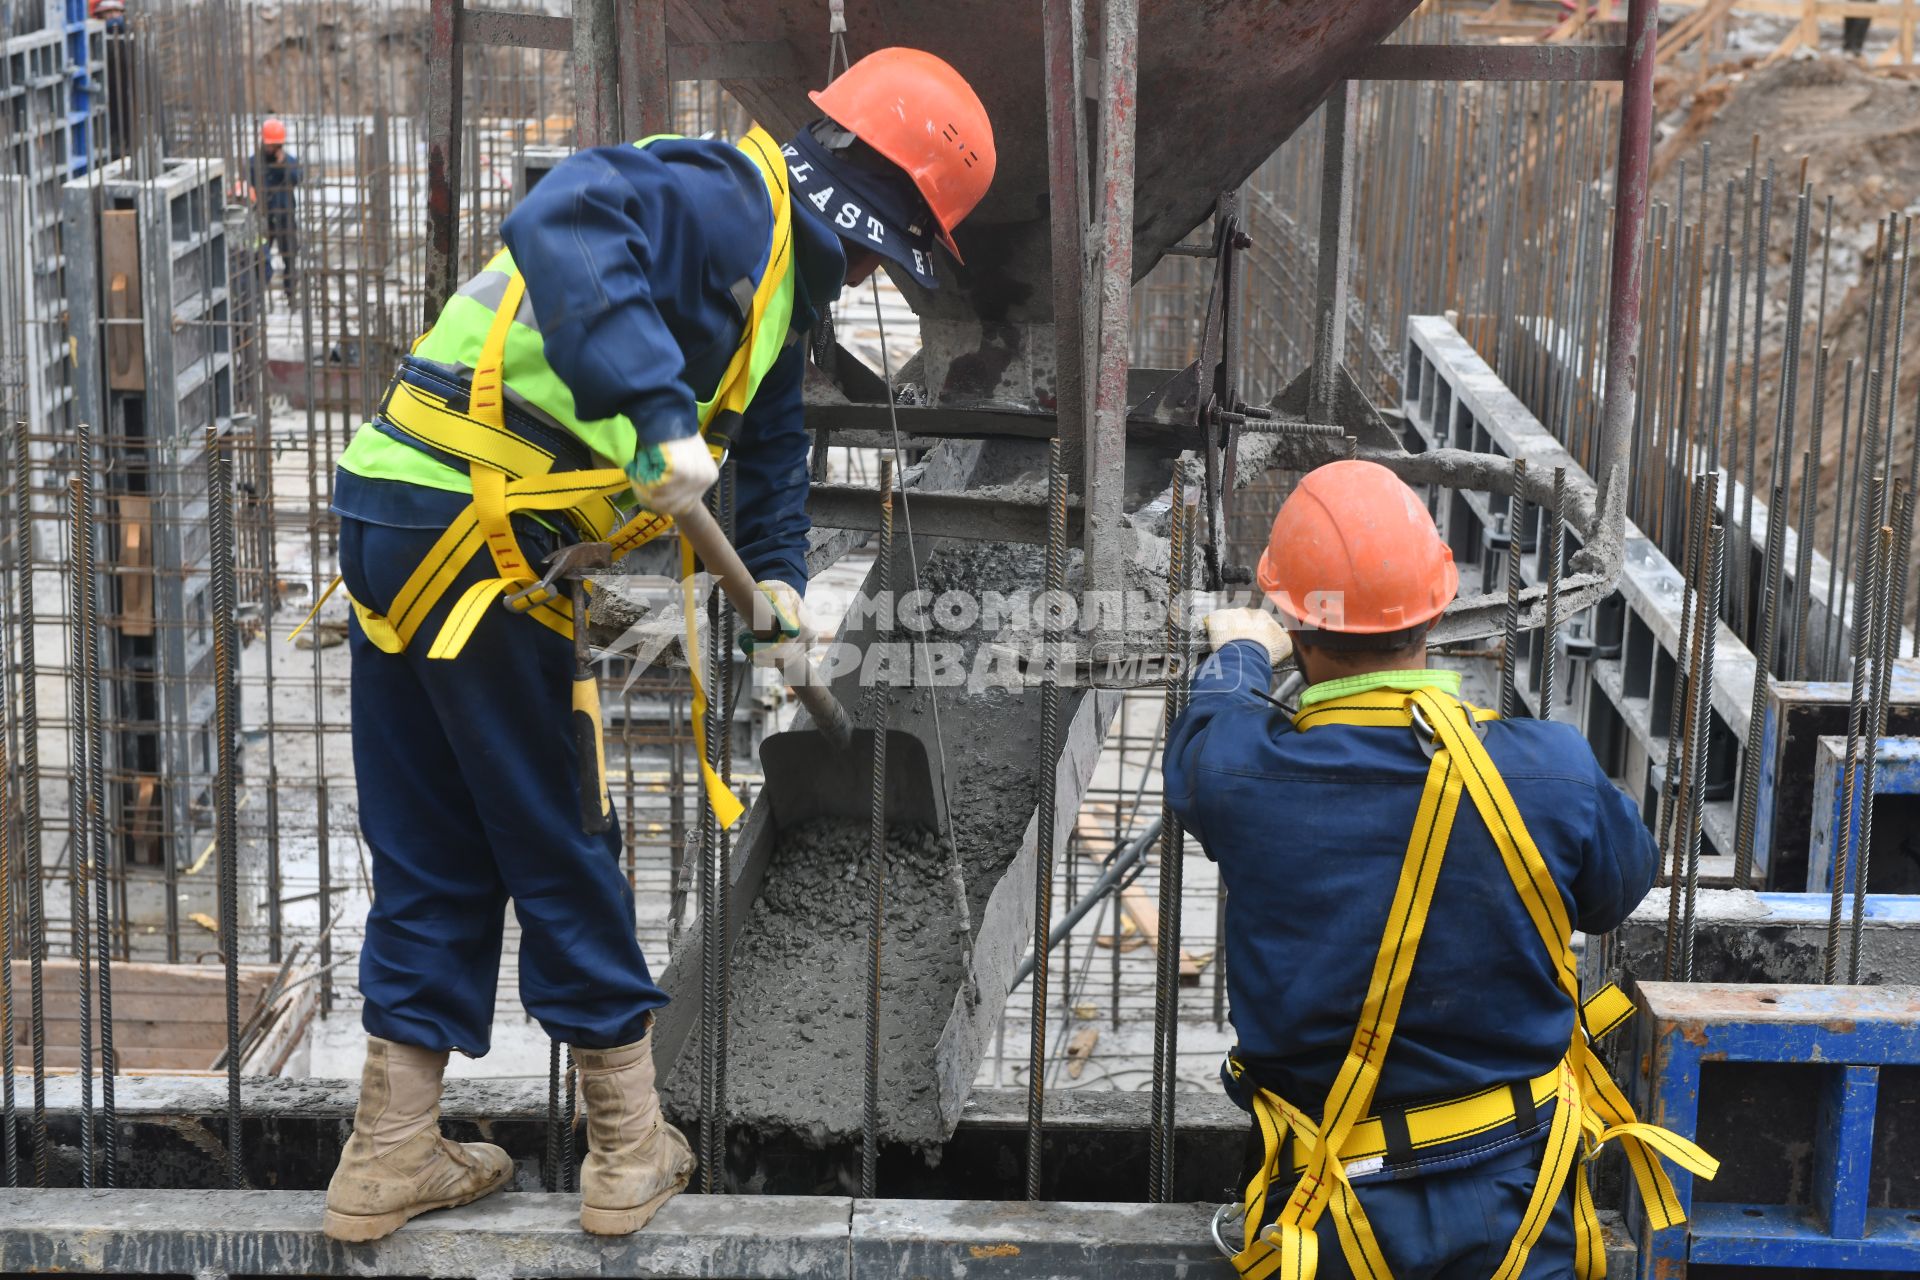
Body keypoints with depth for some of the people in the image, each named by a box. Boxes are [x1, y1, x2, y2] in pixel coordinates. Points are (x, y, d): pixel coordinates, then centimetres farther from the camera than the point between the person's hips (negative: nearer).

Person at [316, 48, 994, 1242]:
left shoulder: (783, 281, 20)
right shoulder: (725, 202, -12)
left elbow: (771, 435, 32)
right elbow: (563, 218, -31)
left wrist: (779, 575, 23)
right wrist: (657, 407, -35)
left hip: (405, 522, 10)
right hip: (467, 527, -10)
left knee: (437, 858, 15)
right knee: (563, 847, 4)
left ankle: (392, 1158, 22)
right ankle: (631, 1150, 19)